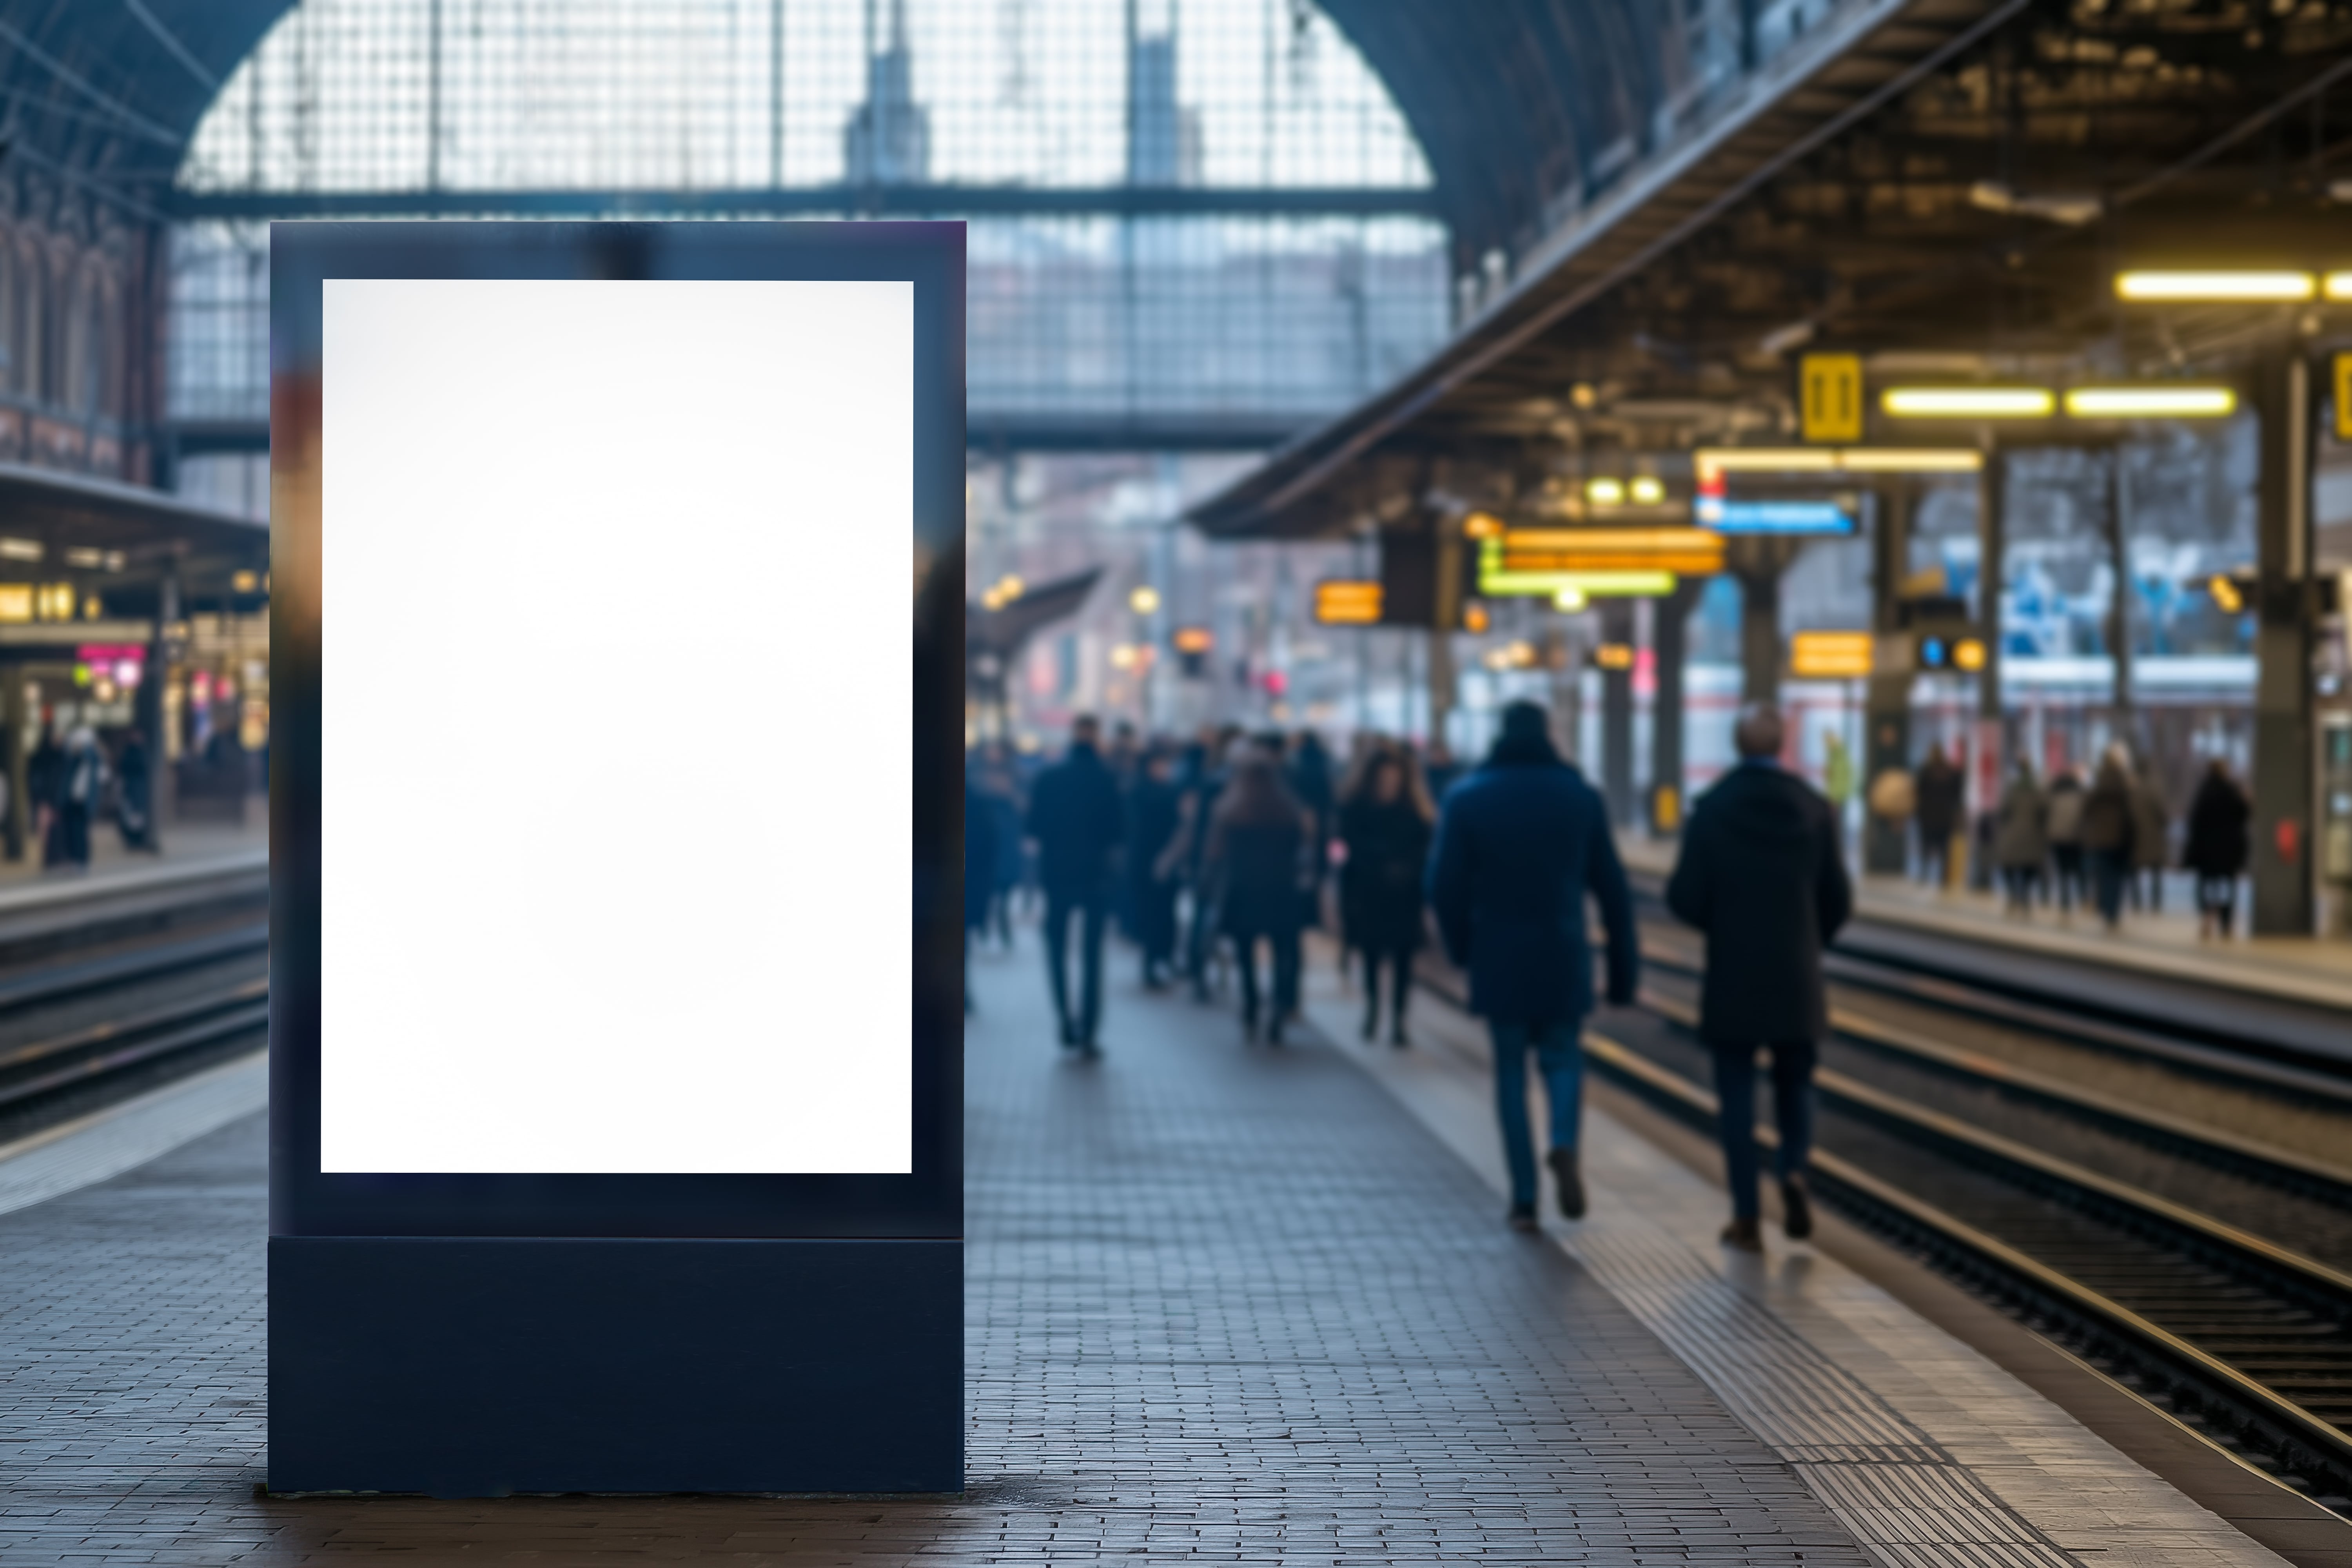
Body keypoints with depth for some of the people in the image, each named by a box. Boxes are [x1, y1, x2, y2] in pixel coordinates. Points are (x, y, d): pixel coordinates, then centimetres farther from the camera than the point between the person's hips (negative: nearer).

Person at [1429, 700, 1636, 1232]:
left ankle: (1525, 1198, 4)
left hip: (1497, 961, 0)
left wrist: (1461, 948, 11)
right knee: (1562, 1058, 15)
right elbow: (1611, 887, 2)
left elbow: (1446, 886, -5)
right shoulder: (1581, 797, 1)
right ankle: (1564, 1145, -15)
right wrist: (1624, 966, 8)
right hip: (1564, 957, 1)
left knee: (1511, 1071, 9)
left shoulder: (1466, 799, -3)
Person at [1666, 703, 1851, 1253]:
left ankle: (1747, 1220, 5)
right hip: (1798, 981, 2)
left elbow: (1685, 900, -9)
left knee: (1737, 1097, 6)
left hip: (1732, 981, -2)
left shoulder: (1711, 809, -9)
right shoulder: (1814, 809, -3)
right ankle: (1795, 1172, -9)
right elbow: (1837, 901, 1)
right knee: (1795, 1087, 17)